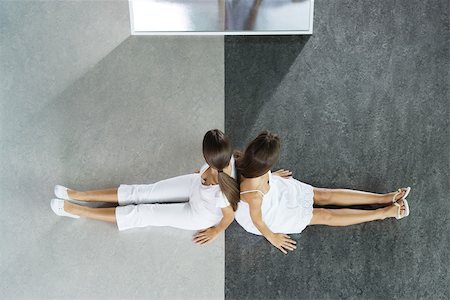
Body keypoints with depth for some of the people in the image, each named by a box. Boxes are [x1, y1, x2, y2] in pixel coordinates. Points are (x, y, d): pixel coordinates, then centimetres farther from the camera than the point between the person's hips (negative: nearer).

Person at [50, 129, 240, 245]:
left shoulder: (219, 191, -45)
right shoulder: (225, 158, -29)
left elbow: (229, 216, -27)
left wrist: (215, 232, -5)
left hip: (200, 216, -6)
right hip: (196, 184, 6)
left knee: (142, 214, -2)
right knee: (141, 192, 3)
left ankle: (76, 210, 7)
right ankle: (79, 195, 13)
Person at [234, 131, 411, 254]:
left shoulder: (246, 162, -27)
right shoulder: (254, 194, -45)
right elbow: (257, 220, -25)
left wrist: (270, 176, 18)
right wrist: (271, 237, -6)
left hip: (276, 190, 6)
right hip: (270, 214, -6)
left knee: (326, 195, 3)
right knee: (325, 216, -4)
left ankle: (385, 198, 9)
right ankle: (384, 213, 5)